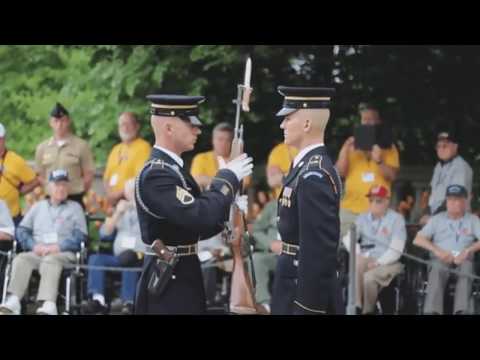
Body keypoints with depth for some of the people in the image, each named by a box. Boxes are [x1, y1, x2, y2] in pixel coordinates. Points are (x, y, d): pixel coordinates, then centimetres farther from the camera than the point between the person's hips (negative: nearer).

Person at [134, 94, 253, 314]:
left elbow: (193, 226, 17)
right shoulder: (156, 174, -19)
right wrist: (228, 177, -17)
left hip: (180, 279, 10)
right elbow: (200, 217, -30)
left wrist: (228, 207, 1)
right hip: (169, 284, -10)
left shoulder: (170, 168, 13)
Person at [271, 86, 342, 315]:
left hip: (307, 293, -10)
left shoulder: (314, 176, -19)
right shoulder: (310, 166, 12)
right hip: (299, 283, 10)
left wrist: (307, 307, -23)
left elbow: (319, 251, -23)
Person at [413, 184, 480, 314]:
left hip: (463, 259, 0)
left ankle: (461, 311, -51)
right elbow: (418, 240, 7)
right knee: (437, 271, -35)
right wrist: (437, 251, -10)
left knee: (466, 267, -36)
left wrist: (467, 251, -19)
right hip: (441, 259, 1)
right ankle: (432, 311, -51)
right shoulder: (437, 219, 18)